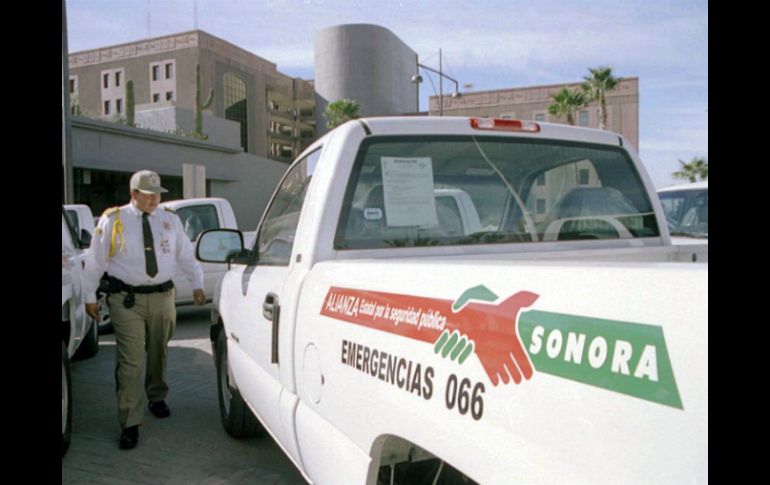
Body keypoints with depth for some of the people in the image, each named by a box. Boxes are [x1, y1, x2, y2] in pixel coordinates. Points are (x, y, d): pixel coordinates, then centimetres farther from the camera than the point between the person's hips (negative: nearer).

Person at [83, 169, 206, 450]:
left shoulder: (170, 219, 8)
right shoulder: (113, 220, -1)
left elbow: (185, 255, 12)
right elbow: (95, 260, 4)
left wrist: (197, 284, 5)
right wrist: (89, 296, 5)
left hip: (163, 297, 3)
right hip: (127, 300, -3)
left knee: (158, 353, 17)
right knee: (130, 361, -7)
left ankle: (157, 398, 40)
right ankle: (130, 423, 1)